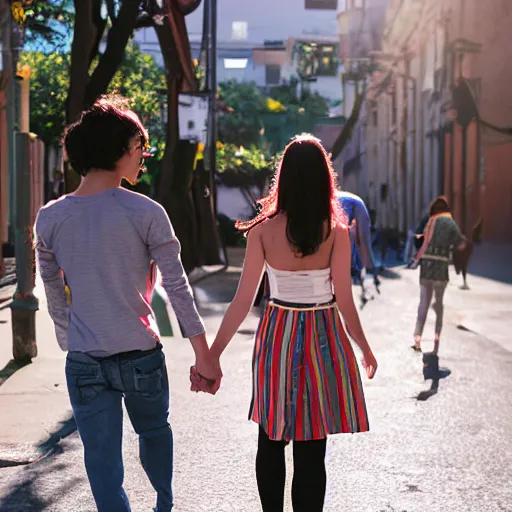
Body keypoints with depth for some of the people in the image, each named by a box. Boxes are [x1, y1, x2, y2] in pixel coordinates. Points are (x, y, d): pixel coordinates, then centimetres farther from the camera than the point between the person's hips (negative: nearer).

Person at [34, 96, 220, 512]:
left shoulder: (50, 219, 0)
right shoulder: (146, 213, -9)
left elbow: (55, 296, 8)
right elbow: (177, 287, -8)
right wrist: (203, 353, -3)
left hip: (84, 363, 1)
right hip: (142, 356, -1)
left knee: (104, 467, 6)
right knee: (155, 431, 26)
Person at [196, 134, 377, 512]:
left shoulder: (263, 230, -7)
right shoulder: (336, 232, -10)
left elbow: (243, 300, -8)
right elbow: (345, 302, -8)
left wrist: (213, 352, -2)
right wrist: (365, 349, 8)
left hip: (277, 338, 1)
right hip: (323, 339, -1)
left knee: (271, 442, 16)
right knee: (311, 449, 5)